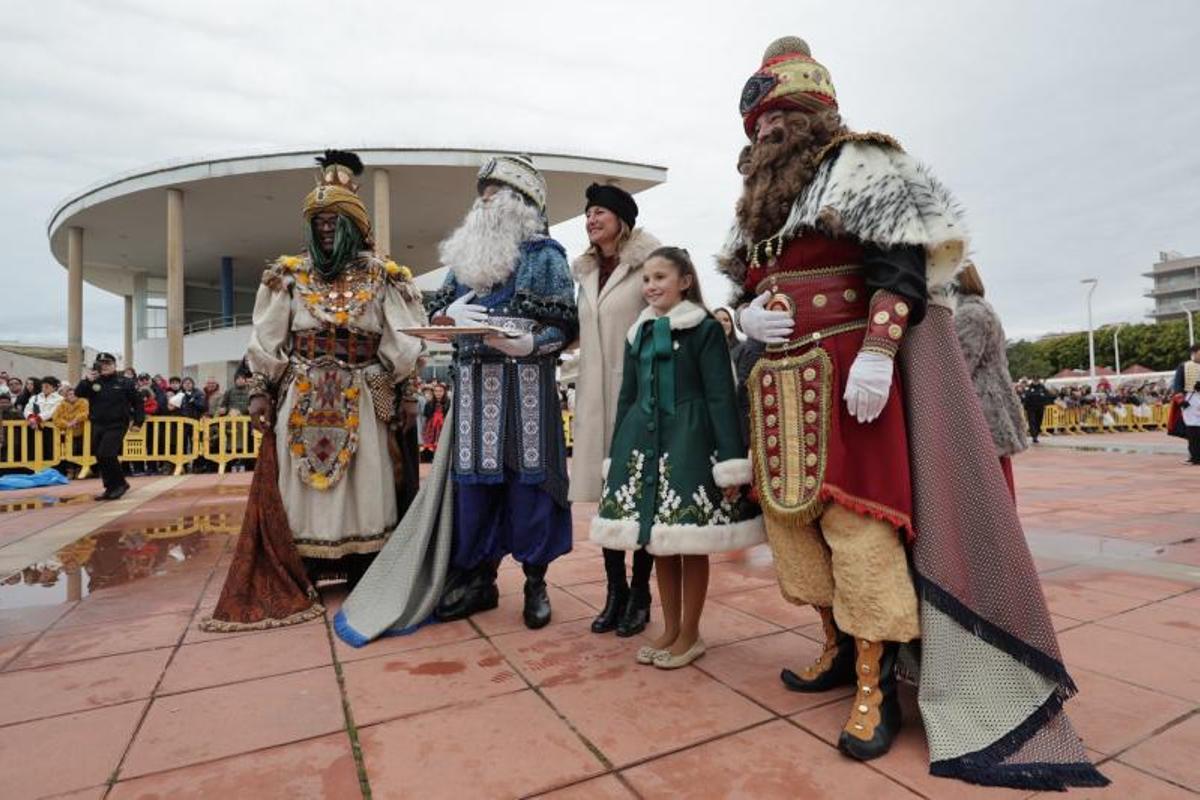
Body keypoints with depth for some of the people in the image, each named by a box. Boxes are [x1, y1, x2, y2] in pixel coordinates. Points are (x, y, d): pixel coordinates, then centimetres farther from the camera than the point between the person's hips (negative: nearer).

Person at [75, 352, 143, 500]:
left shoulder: (124, 382, -1)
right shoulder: (94, 382, 9)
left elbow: (137, 402, 3)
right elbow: (78, 393, -4)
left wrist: (138, 421, -1)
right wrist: (87, 381, -18)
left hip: (117, 425, -5)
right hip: (98, 425, 5)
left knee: (106, 455, -17)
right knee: (100, 458, 8)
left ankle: (120, 483, 1)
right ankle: (111, 488, 20)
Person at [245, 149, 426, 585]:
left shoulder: (381, 277, 5)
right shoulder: (290, 275, 9)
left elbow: (402, 343, 2)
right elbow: (266, 341, 8)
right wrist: (260, 393, 2)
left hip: (361, 401, -1)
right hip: (301, 400, 2)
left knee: (363, 485, 2)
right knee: (304, 486, 4)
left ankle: (363, 574, 11)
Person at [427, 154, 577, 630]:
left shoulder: (544, 255, 2)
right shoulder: (466, 253, 17)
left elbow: (565, 326, -5)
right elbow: (435, 313, 18)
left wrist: (528, 343, -24)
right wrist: (451, 314, -6)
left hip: (525, 386, -4)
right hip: (473, 386, 5)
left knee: (527, 476, -2)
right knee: (474, 478, 7)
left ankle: (535, 583, 13)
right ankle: (479, 579, 21)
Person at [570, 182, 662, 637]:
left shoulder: (646, 265, -3)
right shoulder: (585, 272, 17)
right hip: (596, 395, 6)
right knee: (605, 495, 8)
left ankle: (640, 595, 15)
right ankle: (615, 591, 20)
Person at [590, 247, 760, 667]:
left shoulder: (706, 329, -3)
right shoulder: (638, 333, 14)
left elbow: (722, 397, -8)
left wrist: (731, 462, -14)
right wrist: (616, 455, 15)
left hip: (689, 443, -5)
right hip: (644, 443, 6)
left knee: (691, 545, 3)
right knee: (658, 543, 12)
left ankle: (690, 634, 22)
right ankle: (669, 629, 28)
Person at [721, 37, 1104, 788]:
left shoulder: (856, 164, 0)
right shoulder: (758, 198, 21)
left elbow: (900, 267, -11)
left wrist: (874, 352, -23)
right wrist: (748, 313, 0)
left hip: (844, 371, -8)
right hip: (780, 383, 8)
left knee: (857, 514, -8)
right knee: (793, 515, 9)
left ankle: (876, 681, 3)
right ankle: (841, 645, 25)